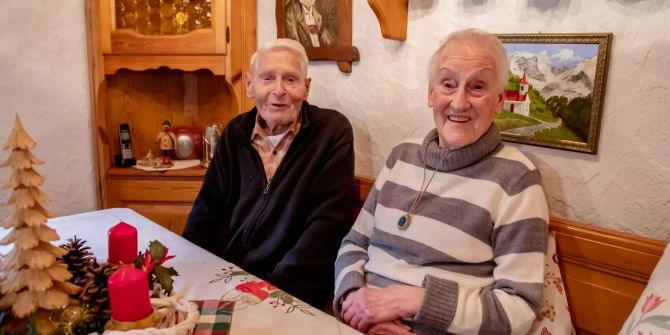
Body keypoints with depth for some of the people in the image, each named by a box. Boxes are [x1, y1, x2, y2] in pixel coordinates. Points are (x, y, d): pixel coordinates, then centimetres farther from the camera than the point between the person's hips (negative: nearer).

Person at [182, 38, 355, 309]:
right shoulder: (235, 132, 8)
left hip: (292, 291, -4)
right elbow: (207, 209, 11)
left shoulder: (333, 131, -7)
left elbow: (327, 224, -12)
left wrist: (275, 287, -20)